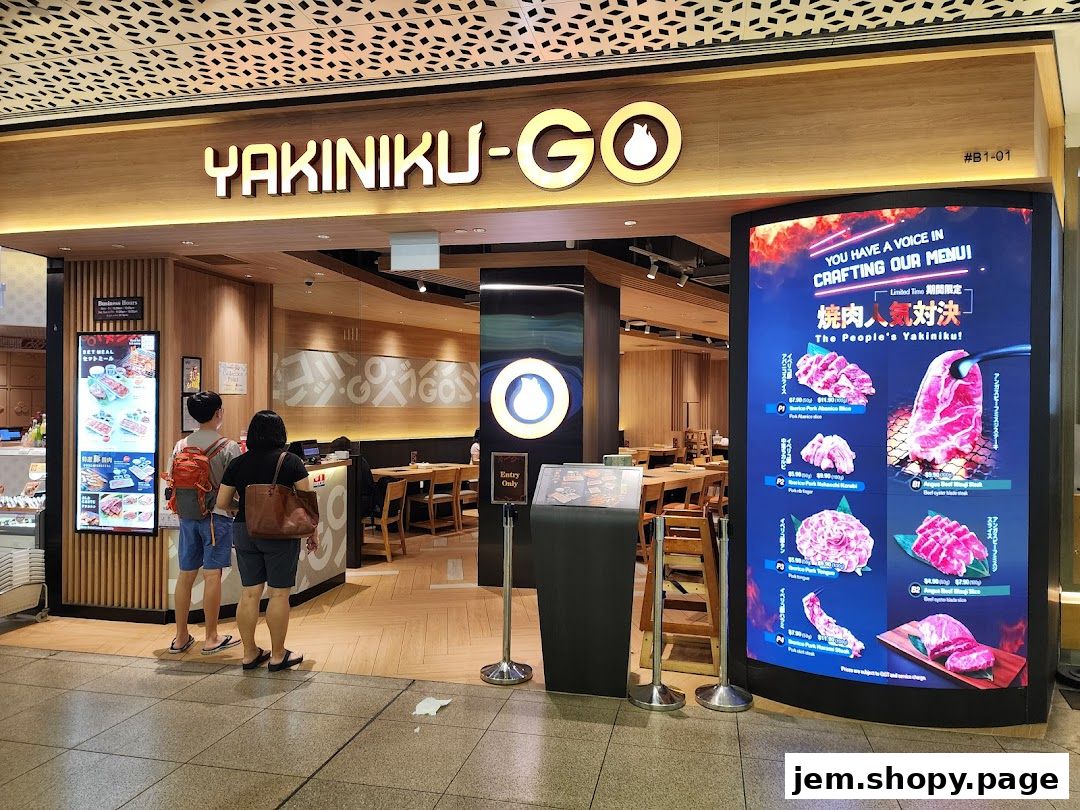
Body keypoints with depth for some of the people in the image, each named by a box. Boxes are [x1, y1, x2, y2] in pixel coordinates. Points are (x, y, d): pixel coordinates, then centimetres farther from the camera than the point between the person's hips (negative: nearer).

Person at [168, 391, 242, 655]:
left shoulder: (180, 445, 4)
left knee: (186, 574, 11)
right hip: (217, 515, -5)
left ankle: (181, 637, 20)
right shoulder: (229, 447, -11)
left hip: (187, 515, 5)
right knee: (212, 575, 1)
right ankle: (211, 638, 10)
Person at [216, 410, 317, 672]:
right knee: (278, 594, 3)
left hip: (244, 531, 4)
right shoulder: (291, 461, -6)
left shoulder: (238, 463, 3)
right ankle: (278, 655, 11)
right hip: (280, 534, -4)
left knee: (249, 594, 10)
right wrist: (313, 533, 1)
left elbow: (222, 502, 5)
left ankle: (250, 654, 18)